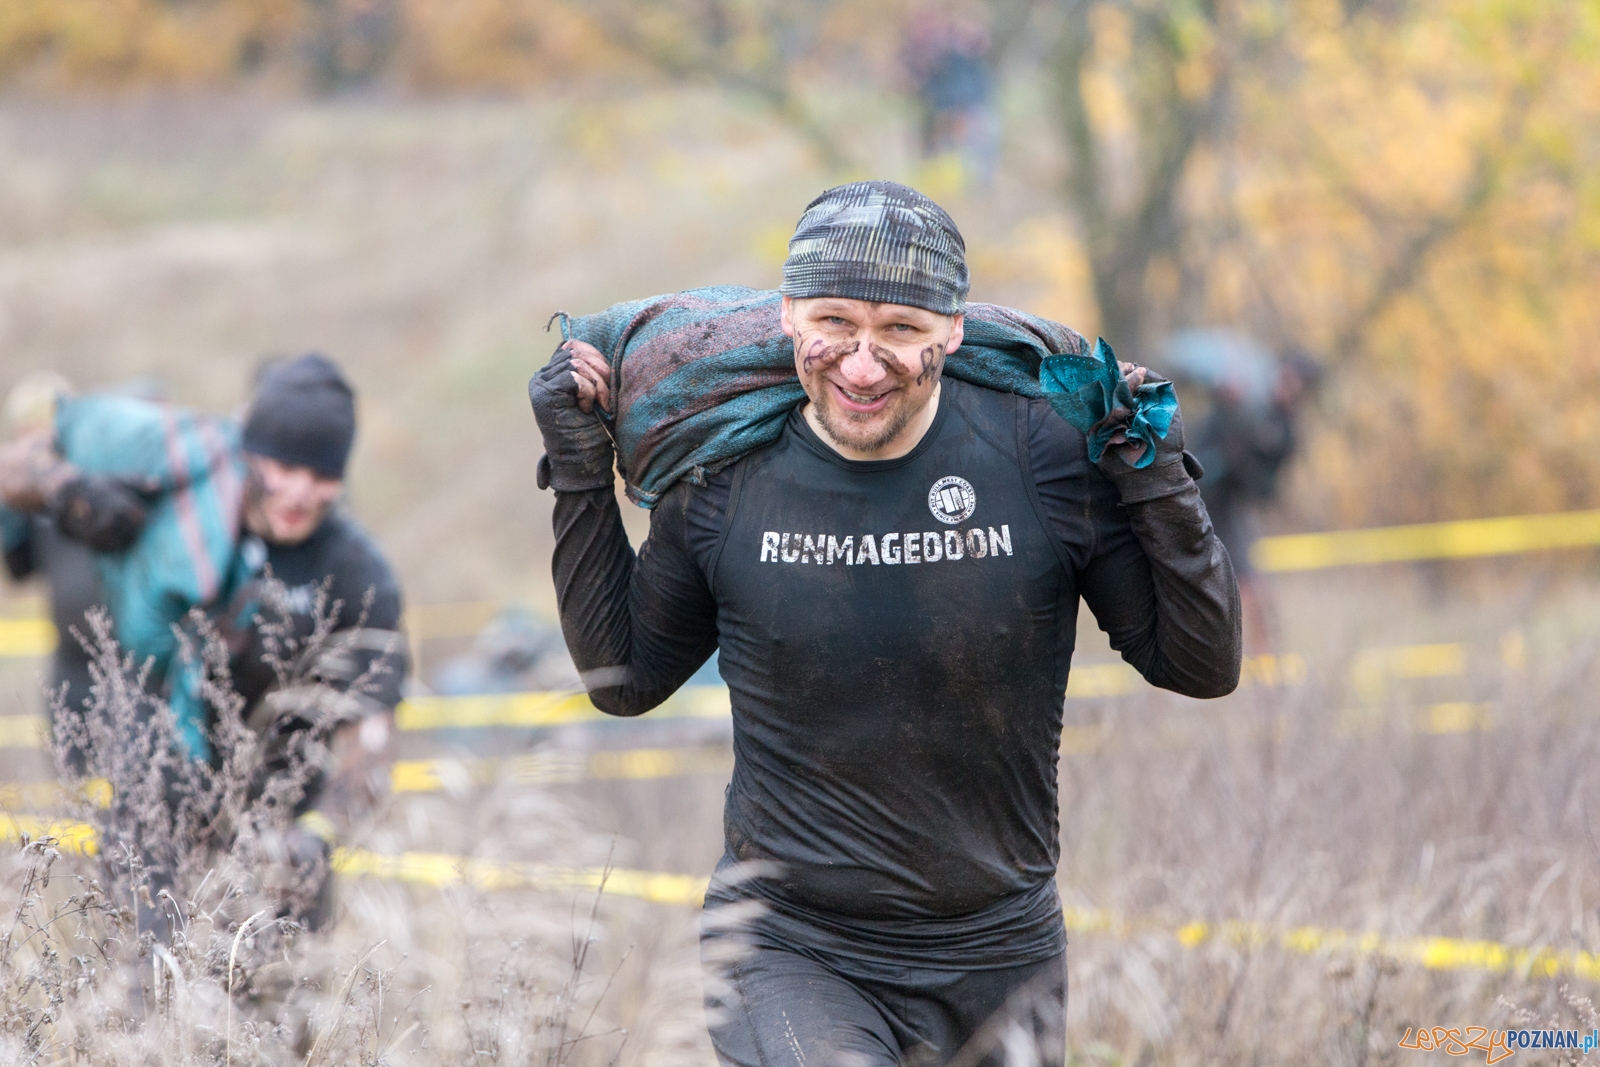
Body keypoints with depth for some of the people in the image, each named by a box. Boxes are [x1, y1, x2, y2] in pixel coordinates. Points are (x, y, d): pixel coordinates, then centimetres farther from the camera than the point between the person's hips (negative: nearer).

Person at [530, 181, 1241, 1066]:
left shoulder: (1042, 455, -7)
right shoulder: (725, 478, -4)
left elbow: (1199, 667, 0)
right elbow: (624, 677, 12)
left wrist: (1155, 482, -13)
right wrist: (580, 476, 4)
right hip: (788, 954, -2)